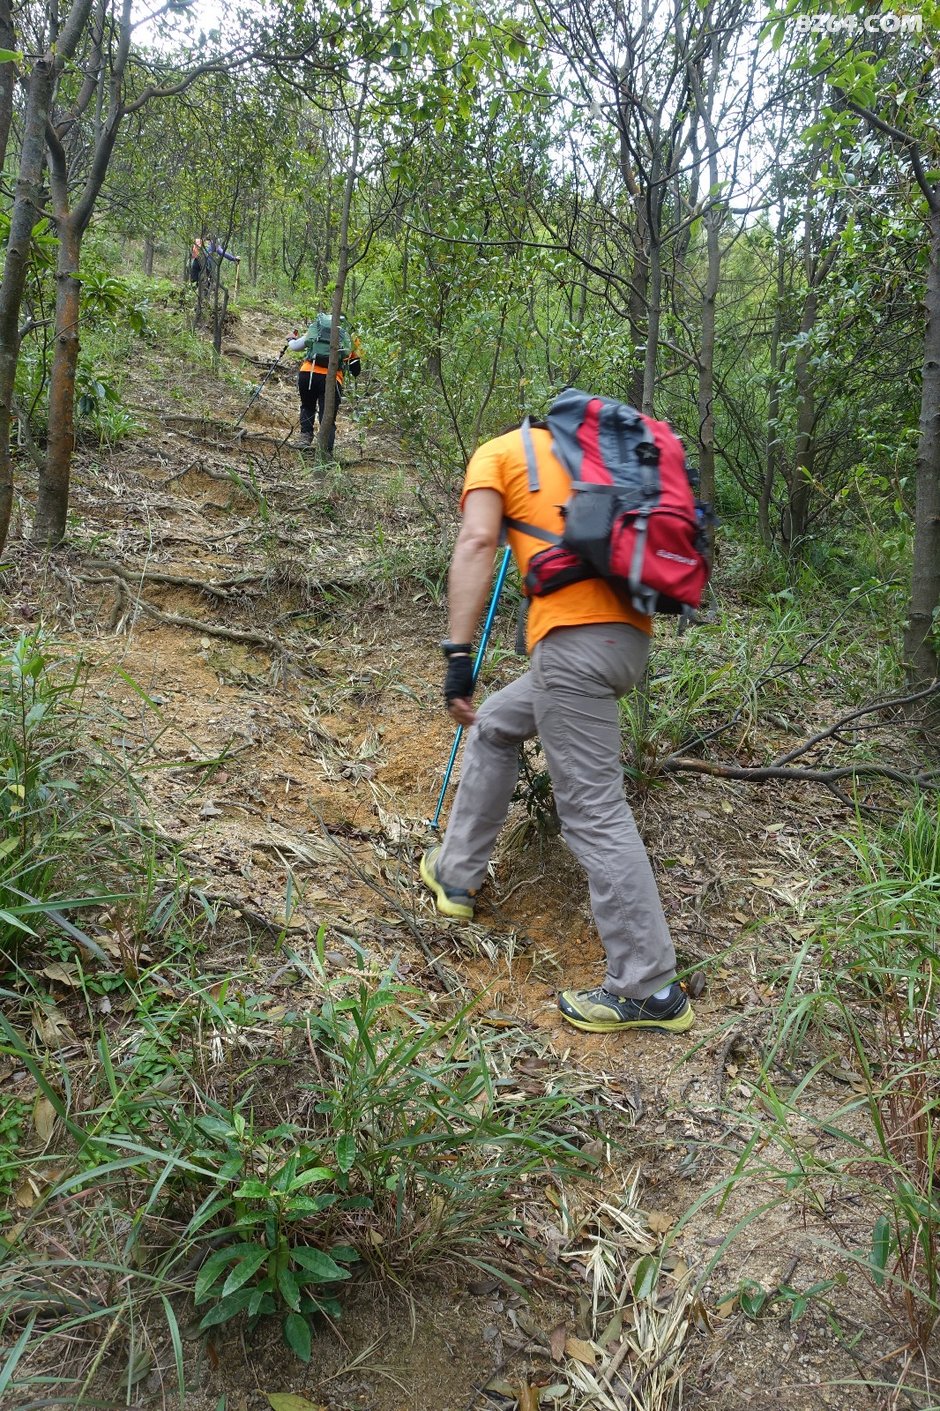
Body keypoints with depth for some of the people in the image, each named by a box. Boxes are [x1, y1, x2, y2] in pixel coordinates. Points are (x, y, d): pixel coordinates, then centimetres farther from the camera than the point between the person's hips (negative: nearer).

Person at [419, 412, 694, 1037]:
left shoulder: (498, 452, 11)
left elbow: (478, 542, -8)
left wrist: (459, 652, -15)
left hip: (576, 639, -8)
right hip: (632, 631, 8)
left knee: (593, 810, -4)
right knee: (495, 725, 25)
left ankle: (650, 989, 1)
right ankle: (456, 874, 34)